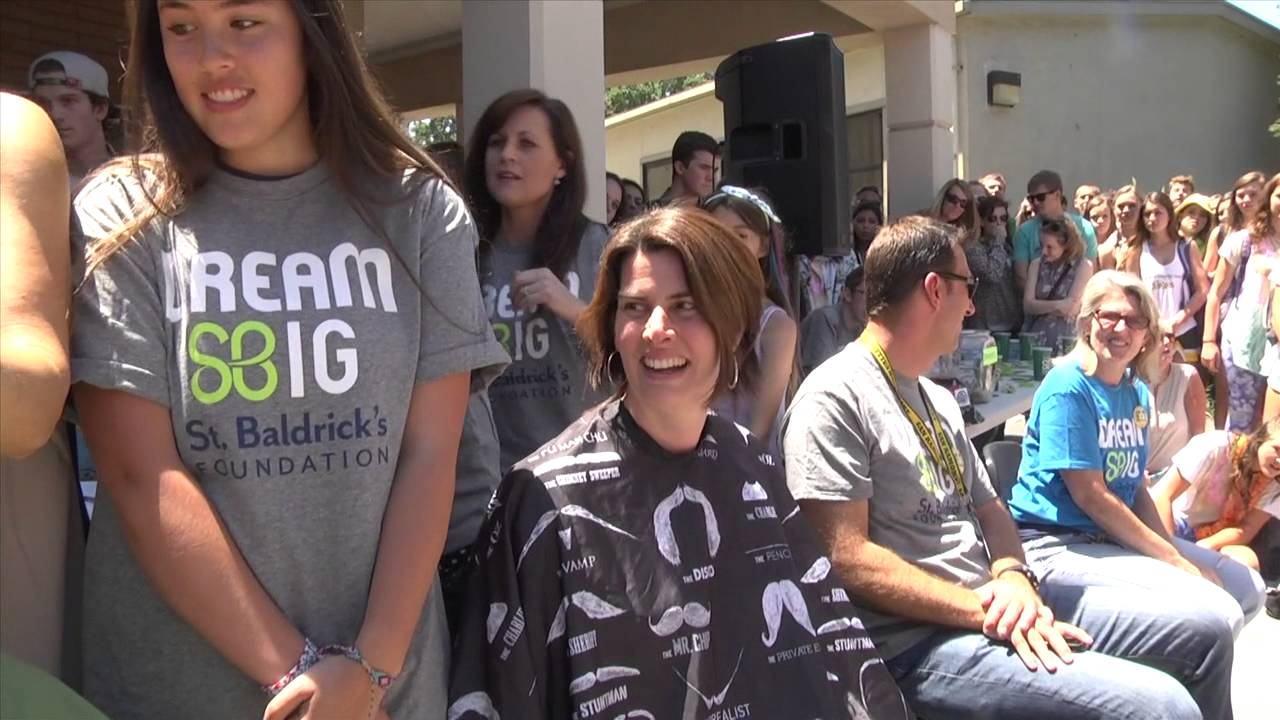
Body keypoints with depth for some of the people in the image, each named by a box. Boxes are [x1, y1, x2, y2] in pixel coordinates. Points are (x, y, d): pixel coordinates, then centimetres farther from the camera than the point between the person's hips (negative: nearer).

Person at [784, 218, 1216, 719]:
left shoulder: (938, 399, 16)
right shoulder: (835, 400, -15)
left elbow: (987, 506, 17)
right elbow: (847, 558, -21)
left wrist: (1013, 578, -6)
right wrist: (983, 610, -20)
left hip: (995, 601, 9)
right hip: (921, 641, -9)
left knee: (1204, 632, 12)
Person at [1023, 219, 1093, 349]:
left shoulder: (1083, 266, -1)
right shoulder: (1037, 264, 9)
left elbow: (1071, 309, -8)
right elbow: (1027, 305, -1)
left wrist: (1040, 306, -1)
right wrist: (1057, 305, -12)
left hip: (1064, 340, -2)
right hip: (1033, 336, 2)